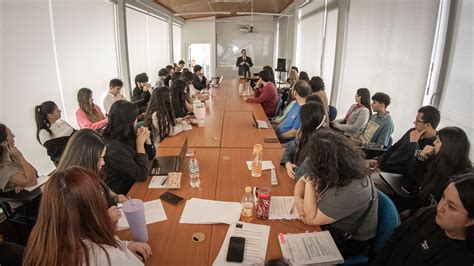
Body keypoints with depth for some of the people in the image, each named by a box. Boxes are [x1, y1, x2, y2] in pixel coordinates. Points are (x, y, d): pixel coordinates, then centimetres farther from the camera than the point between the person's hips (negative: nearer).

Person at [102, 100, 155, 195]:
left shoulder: (127, 137, -3)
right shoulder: (115, 148, -27)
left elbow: (151, 155, 9)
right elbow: (142, 175, -25)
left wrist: (146, 138, -10)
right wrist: (140, 143, -21)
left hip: (134, 185, 7)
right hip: (124, 194, -7)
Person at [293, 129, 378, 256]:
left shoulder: (351, 191, -37)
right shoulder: (333, 171, -15)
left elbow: (311, 219, -29)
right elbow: (301, 181, 1)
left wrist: (310, 181, -31)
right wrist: (298, 199, -20)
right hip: (328, 222, 6)